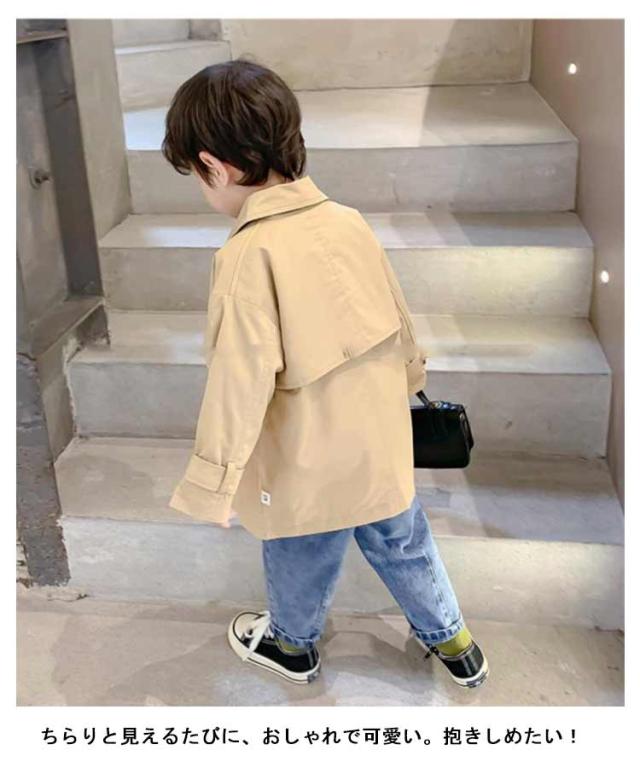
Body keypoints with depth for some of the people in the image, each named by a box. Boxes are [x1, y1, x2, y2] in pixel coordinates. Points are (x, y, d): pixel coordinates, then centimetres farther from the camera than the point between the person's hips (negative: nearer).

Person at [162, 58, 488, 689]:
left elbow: (240, 383, -27)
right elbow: (399, 322, 6)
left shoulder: (249, 257, -26)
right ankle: (453, 642, 44)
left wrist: (208, 488, -19)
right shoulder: (347, 220, -5)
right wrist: (410, 376, 25)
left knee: (301, 563, 21)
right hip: (382, 445, 6)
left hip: (307, 468, -5)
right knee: (401, 543, 25)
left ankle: (292, 646, 49)